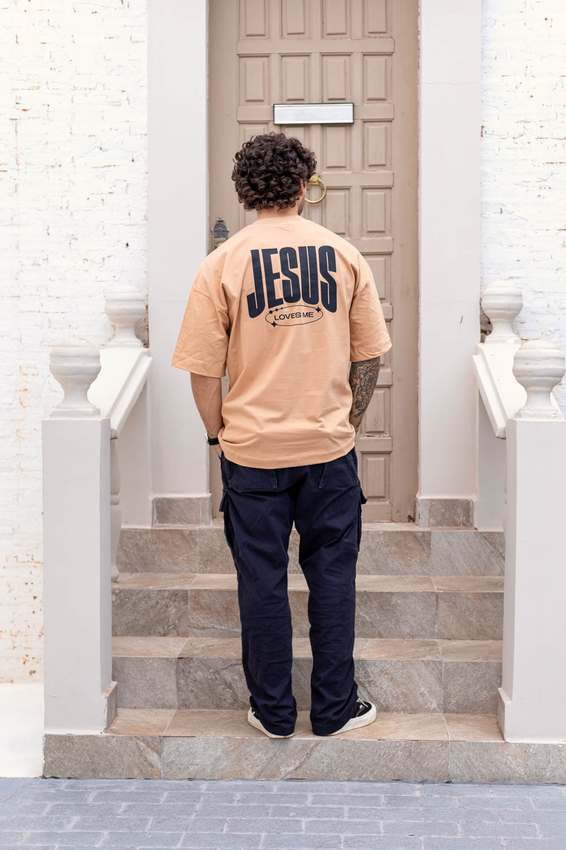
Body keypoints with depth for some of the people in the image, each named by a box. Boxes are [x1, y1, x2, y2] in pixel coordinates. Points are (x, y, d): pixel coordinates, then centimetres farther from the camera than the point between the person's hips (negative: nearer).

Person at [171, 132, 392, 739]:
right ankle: (334, 709, 22)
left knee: (262, 580, 10)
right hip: (330, 447, 2)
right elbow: (368, 357, 4)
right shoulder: (344, 255, -1)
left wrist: (218, 434, 8)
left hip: (252, 449, -1)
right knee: (332, 576, 12)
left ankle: (273, 712, 22)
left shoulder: (222, 264, -7)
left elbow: (203, 371, -6)